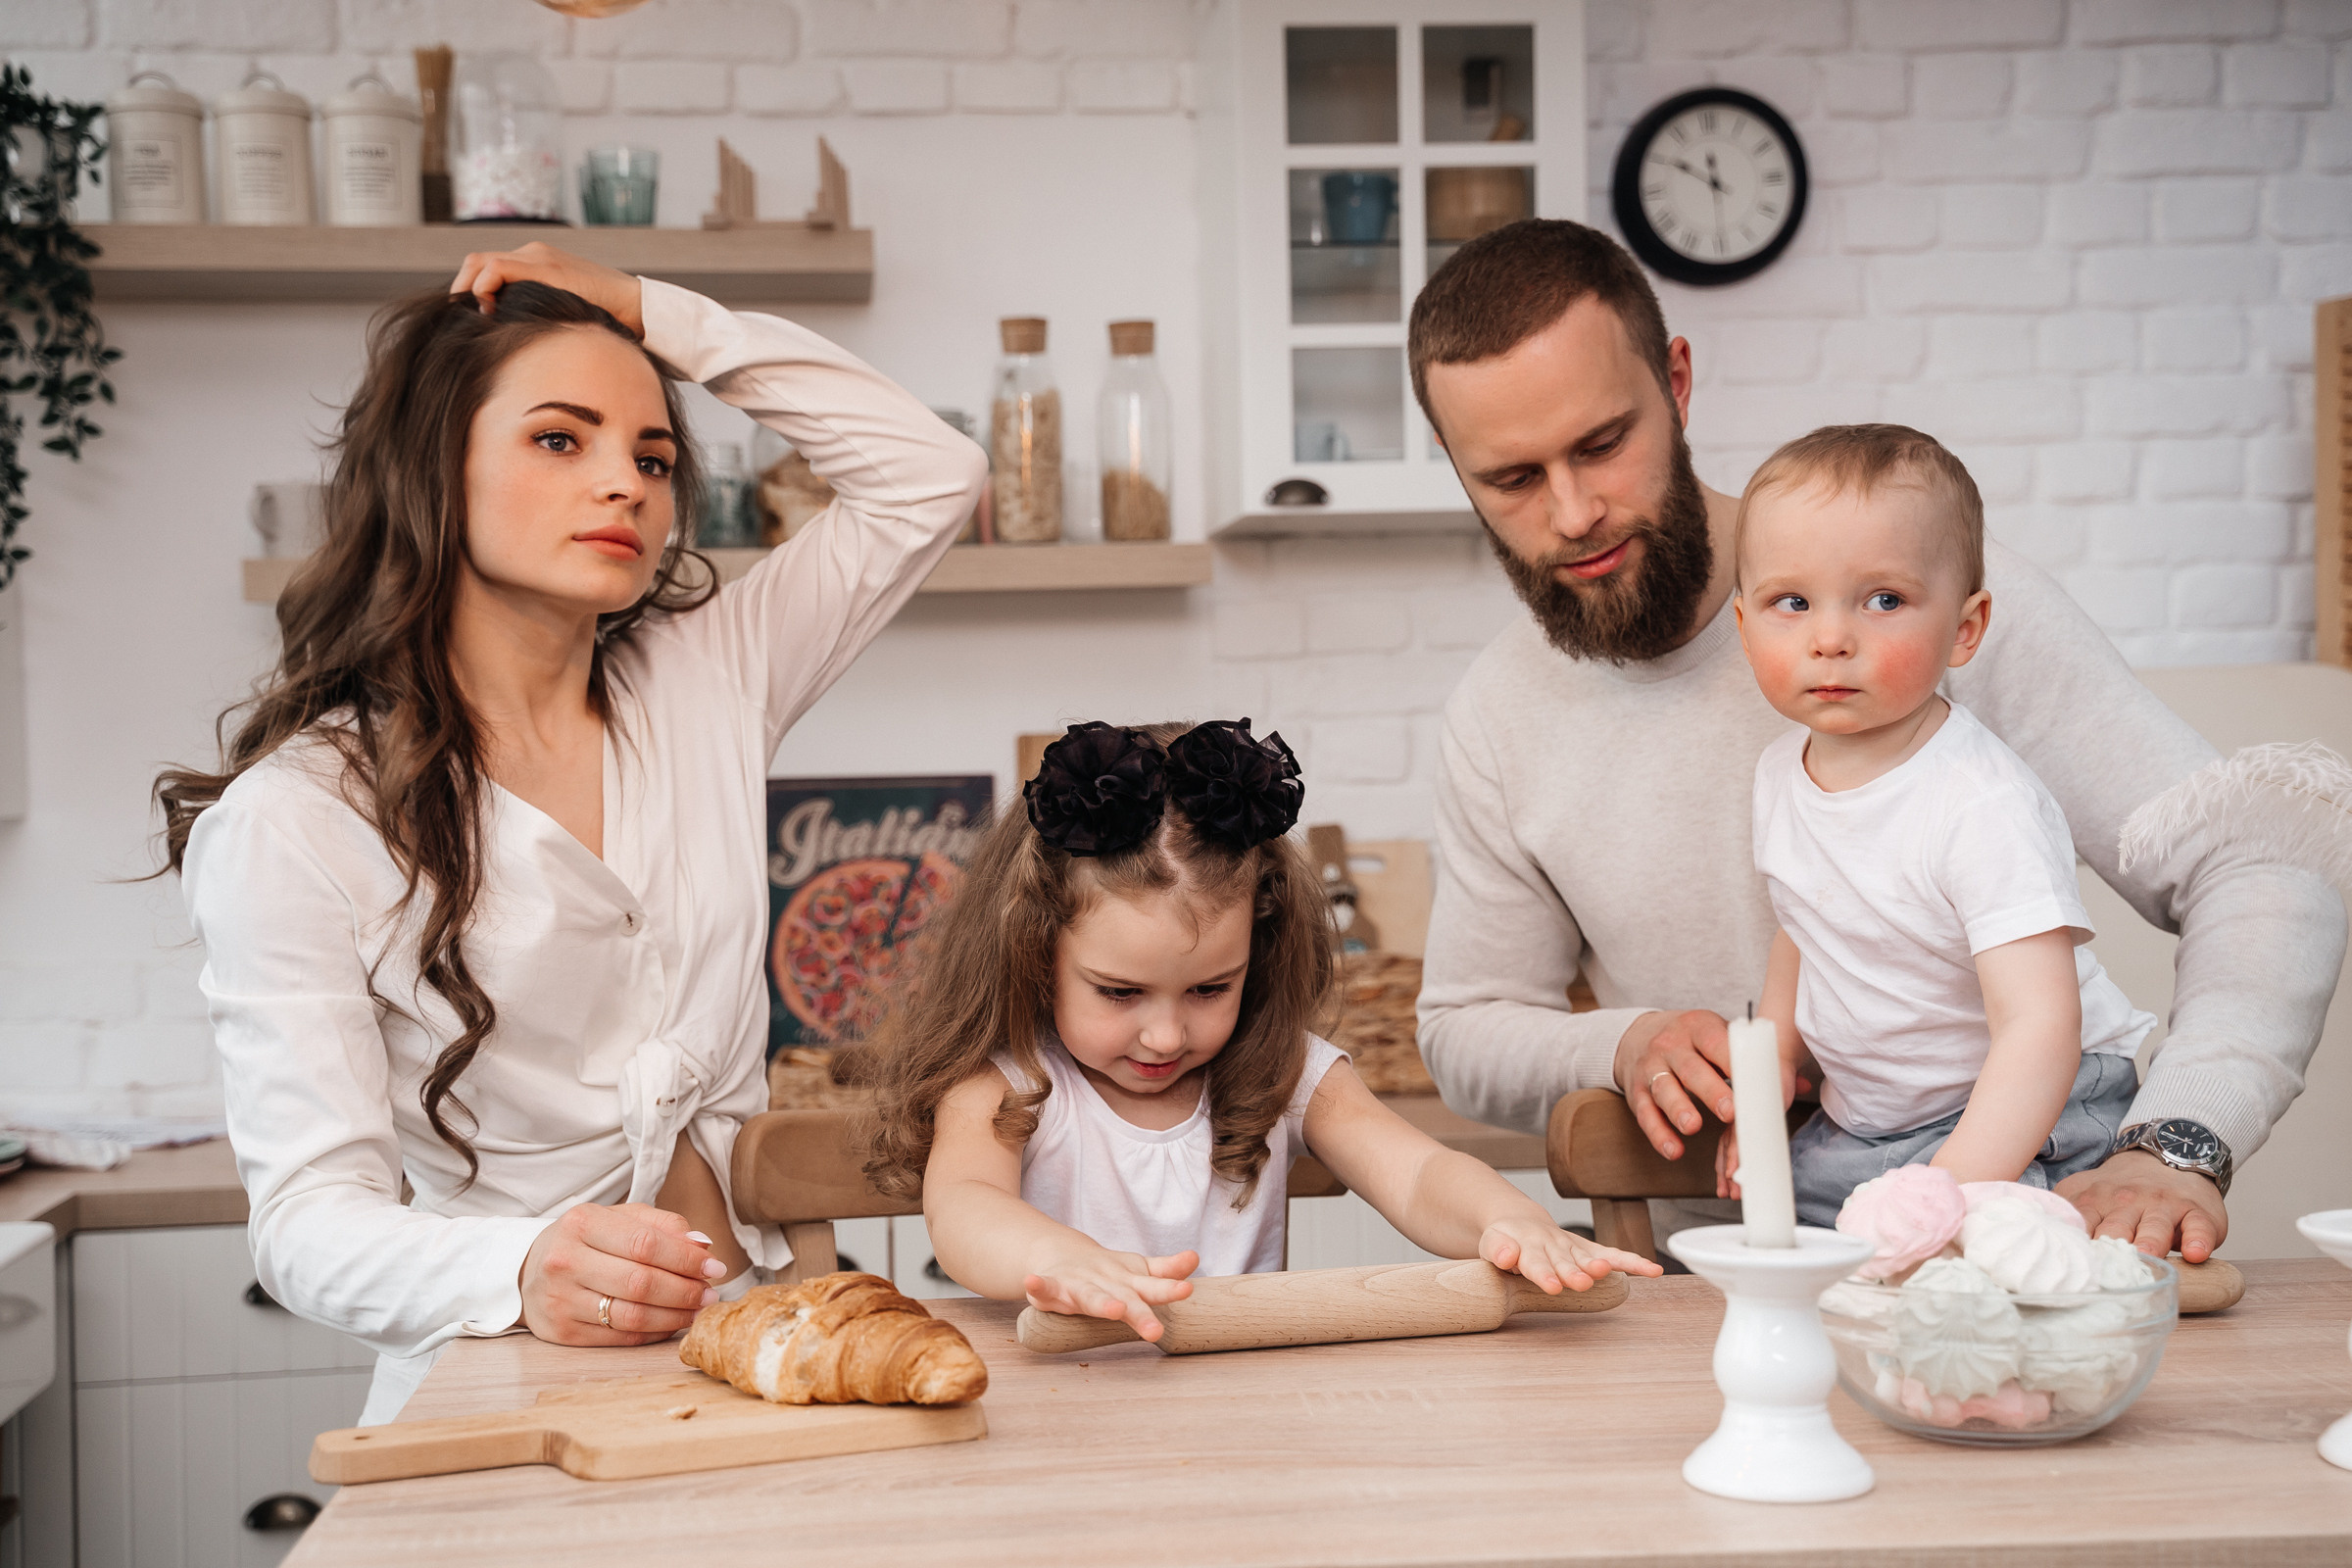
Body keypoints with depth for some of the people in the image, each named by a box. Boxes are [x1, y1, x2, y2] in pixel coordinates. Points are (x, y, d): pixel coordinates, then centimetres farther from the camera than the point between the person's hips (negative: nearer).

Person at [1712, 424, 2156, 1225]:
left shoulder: (1984, 808, -27)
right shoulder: (1781, 772, -1)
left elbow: (2040, 1026, -34)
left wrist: (1957, 1188, -44)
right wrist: (1771, 1066, 10)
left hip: (2024, 1122, -7)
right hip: (1854, 1126, 7)